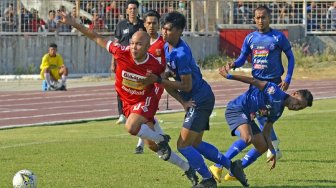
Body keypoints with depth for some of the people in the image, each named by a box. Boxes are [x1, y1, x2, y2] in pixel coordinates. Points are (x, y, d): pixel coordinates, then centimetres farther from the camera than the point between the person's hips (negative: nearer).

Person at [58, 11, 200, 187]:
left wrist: (182, 101, -6)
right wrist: (74, 23, -18)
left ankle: (161, 139, -5)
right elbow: (96, 38, -14)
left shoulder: (154, 65, -24)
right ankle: (187, 168, 26)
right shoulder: (122, 53, -22)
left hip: (146, 100, -4)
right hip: (128, 102, 4)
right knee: (152, 146, 9)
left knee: (131, 127, -34)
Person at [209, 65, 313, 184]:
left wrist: (273, 152, 9)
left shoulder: (278, 111, 12)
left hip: (247, 117, 10)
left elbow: (266, 133, 15)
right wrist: (229, 76, -20)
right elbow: (254, 81, -17)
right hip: (236, 109, -10)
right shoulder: (275, 92, -14)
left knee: (263, 146, 8)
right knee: (247, 138, -32)